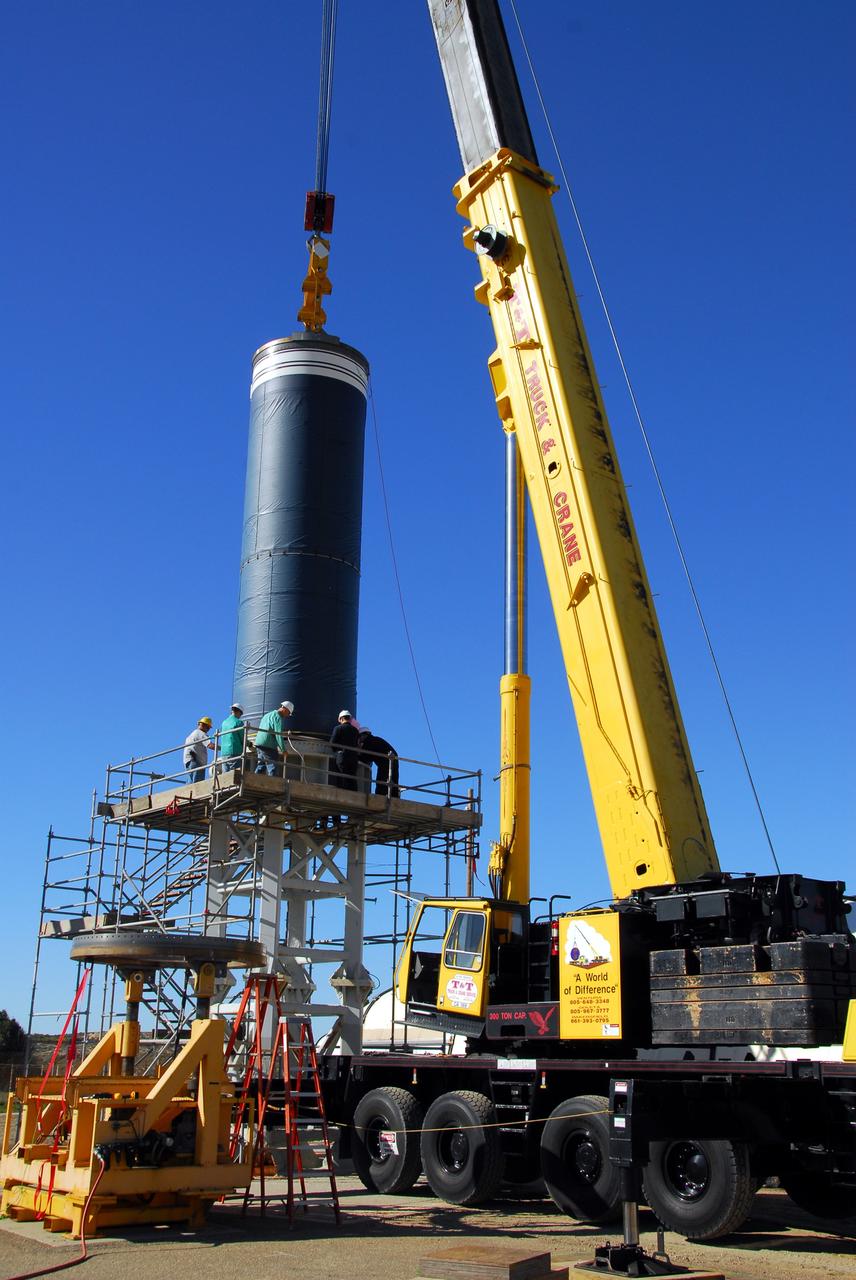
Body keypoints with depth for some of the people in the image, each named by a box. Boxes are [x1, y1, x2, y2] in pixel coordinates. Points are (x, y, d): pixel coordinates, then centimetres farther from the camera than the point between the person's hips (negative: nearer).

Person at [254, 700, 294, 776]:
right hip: (268, 746, -9)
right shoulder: (278, 717, -7)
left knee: (260, 768, 12)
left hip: (259, 744, 9)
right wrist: (283, 750, -11)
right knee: (272, 770, -10)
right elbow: (279, 734, -13)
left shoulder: (267, 715, 23)